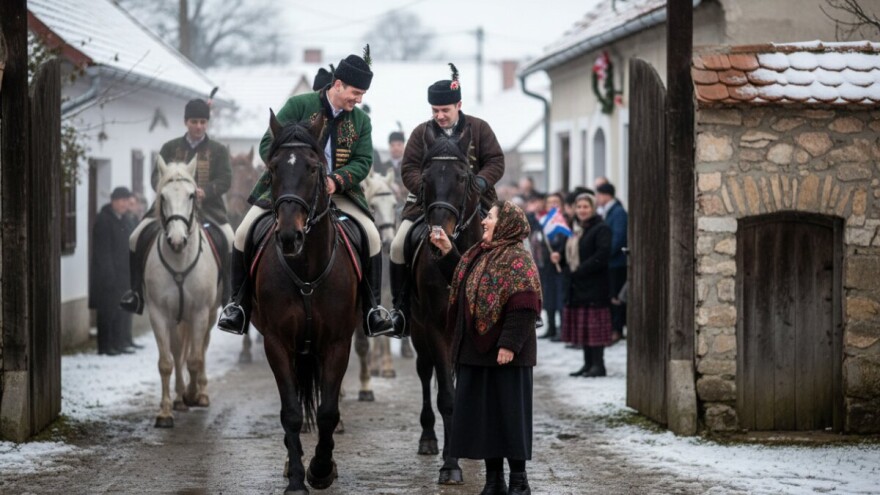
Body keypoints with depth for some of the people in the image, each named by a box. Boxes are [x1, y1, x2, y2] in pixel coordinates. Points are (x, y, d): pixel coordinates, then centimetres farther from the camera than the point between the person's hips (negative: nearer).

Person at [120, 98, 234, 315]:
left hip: (208, 207, -2)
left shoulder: (218, 150, 8)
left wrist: (204, 191, -23)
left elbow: (225, 180, -2)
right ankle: (137, 291, 0)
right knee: (137, 238, -15)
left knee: (230, 241, -27)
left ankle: (227, 293, -11)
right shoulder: (170, 148, 13)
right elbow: (157, 175, 6)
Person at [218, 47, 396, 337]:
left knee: (372, 236, -17)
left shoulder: (361, 121, 5)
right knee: (244, 234, -17)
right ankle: (239, 303, 0)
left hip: (336, 191, 2)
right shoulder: (299, 106, -6)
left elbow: (363, 161, -1)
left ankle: (372, 307, -3)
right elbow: (267, 145, -8)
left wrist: (337, 180, -21)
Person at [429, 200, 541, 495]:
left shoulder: (517, 259, -13)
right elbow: (459, 280, 29)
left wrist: (509, 344, -25)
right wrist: (447, 252, 19)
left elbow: (523, 307, -20)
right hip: (476, 349, 9)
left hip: (504, 353, -9)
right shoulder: (479, 255, 15)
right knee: (481, 415, 11)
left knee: (509, 414, -2)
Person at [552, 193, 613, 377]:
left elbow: (602, 255, -19)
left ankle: (598, 364, -4)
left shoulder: (601, 229, -9)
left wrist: (580, 271, -21)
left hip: (594, 285, -9)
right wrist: (560, 257, 2)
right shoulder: (577, 230, 17)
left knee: (594, 325, -7)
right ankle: (588, 363, 15)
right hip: (577, 286, 9)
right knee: (581, 325, 10)